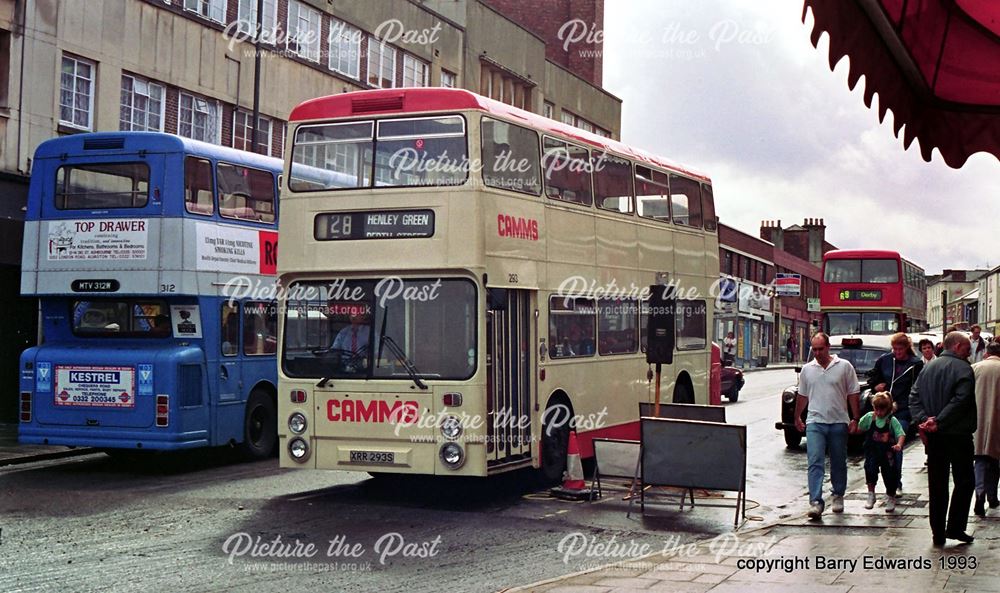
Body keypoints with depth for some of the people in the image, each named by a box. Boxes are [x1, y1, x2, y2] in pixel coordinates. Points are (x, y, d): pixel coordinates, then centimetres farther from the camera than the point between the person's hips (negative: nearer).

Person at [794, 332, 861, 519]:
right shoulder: (807, 369, 8)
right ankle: (816, 502, -16)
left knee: (838, 463, 11)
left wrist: (855, 419, -2)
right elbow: (802, 396, 17)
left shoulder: (844, 366, 0)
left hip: (839, 423, -1)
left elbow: (853, 394, 2)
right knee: (815, 462, -11)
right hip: (815, 422, 1)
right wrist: (797, 418, 21)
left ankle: (838, 496, 29)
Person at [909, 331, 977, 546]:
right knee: (964, 481, 7)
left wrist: (922, 420, -6)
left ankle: (938, 533, 11)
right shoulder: (963, 368, -10)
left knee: (937, 485, 10)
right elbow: (960, 400, -21)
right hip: (957, 434, -6)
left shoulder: (928, 367, 10)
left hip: (933, 437, 6)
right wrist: (939, 421, -19)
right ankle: (955, 527, 2)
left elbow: (914, 397, 4)